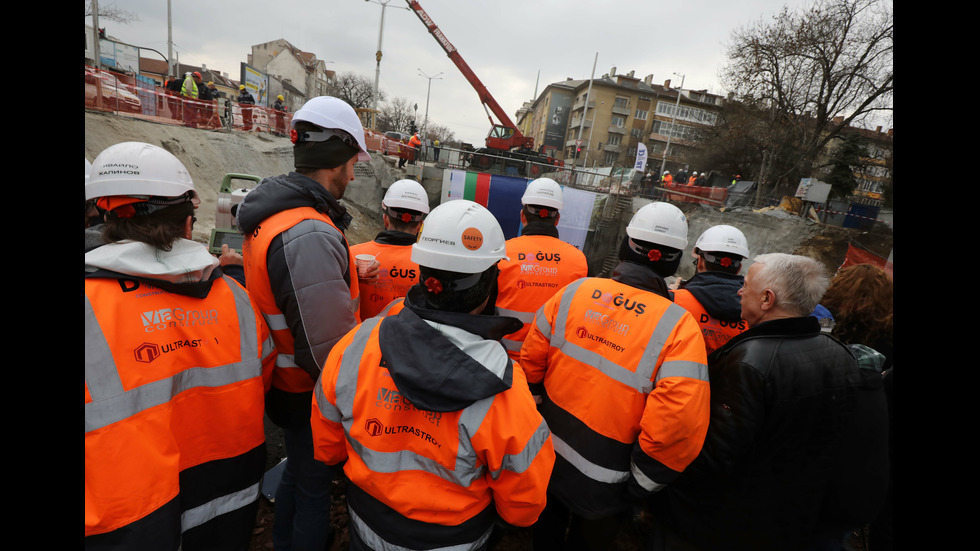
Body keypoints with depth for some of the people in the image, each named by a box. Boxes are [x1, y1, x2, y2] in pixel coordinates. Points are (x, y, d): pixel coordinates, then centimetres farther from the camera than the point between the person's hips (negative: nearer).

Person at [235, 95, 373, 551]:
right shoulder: (310, 235, -31)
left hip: (284, 382, 10)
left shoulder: (271, 213, 2)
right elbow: (327, 347, -31)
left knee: (298, 471, 30)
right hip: (310, 394, -10)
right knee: (314, 487, 13)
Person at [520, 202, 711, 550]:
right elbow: (678, 427, -27)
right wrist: (641, 485, -10)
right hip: (603, 492, -2)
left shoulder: (575, 291, -14)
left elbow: (532, 360, -5)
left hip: (546, 456, 3)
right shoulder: (679, 328, -23)